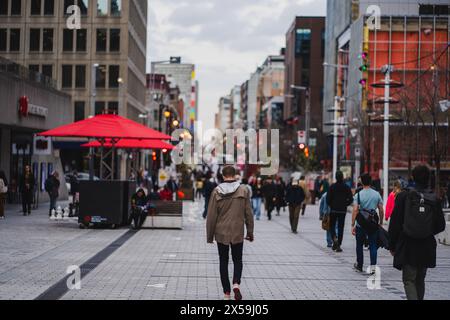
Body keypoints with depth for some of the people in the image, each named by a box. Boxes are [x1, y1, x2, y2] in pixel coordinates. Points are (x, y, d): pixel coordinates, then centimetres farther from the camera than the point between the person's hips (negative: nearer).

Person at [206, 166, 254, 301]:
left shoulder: (216, 192, -6)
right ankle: (236, 283, -12)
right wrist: (250, 232, 10)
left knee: (223, 262, 11)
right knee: (237, 260, 14)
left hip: (221, 233, 0)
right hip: (238, 233, 0)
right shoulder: (243, 190, -4)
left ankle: (227, 293, 11)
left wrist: (209, 235, 5)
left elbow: (211, 215, -4)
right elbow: (248, 213, 0)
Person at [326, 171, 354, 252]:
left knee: (332, 225, 12)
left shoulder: (332, 187, -6)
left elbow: (328, 199, -8)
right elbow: (351, 199, -3)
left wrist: (331, 205, 9)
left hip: (333, 210, -1)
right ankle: (338, 245, 4)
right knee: (340, 227, 7)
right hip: (343, 210, 1)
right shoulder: (347, 187, -1)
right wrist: (345, 205, 11)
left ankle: (334, 239, -15)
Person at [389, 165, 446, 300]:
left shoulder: (403, 196, -8)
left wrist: (392, 245, 1)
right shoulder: (434, 199, -3)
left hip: (407, 247, -3)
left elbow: (395, 223, -7)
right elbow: (440, 226, 1)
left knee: (409, 280, 1)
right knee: (420, 280, 18)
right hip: (426, 247, 3)